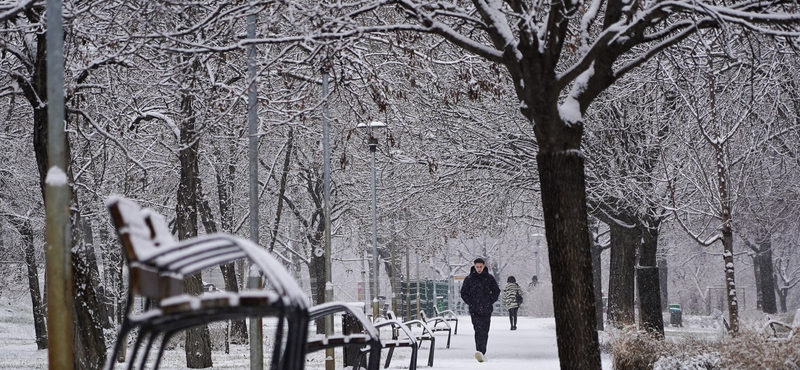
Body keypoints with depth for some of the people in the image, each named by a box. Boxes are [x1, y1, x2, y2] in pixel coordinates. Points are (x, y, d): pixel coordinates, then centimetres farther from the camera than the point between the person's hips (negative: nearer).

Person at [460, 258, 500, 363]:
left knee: (485, 331, 3)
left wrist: (490, 302, 2)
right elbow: (463, 293, 11)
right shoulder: (469, 279, 5)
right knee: (478, 329, -17)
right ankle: (480, 352, -28)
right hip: (474, 310, -2)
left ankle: (482, 352, 13)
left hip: (486, 309, 2)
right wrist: (470, 303, 0)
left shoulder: (489, 278, 6)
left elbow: (496, 291, 13)